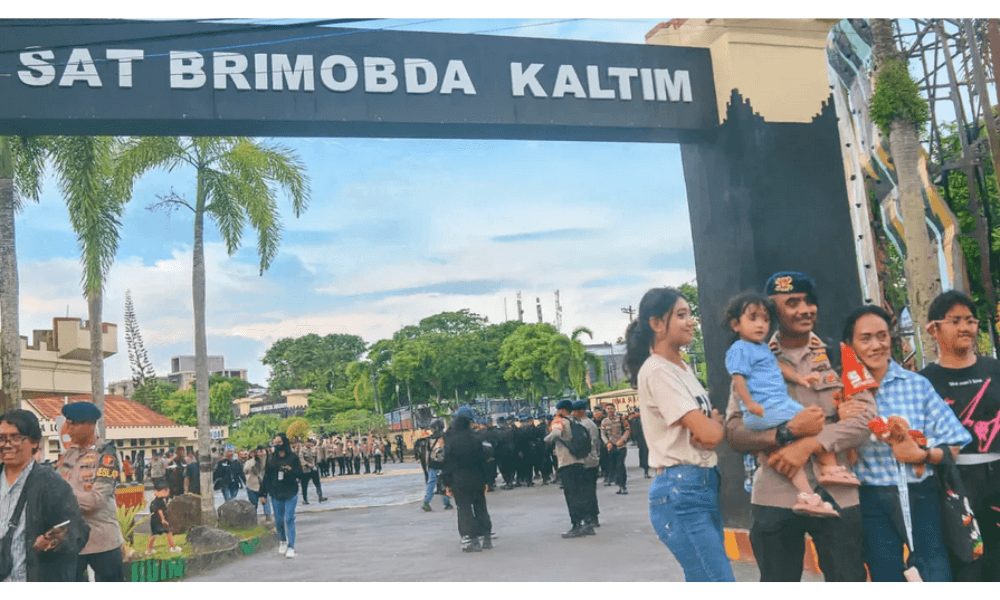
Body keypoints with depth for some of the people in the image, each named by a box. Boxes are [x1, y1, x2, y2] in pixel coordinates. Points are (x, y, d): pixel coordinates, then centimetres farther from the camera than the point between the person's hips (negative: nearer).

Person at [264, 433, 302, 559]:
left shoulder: (293, 457, -3)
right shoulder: (272, 459, 7)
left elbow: (299, 472, -3)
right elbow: (267, 476, 8)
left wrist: (290, 470, -23)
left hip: (290, 493, -3)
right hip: (276, 494, 3)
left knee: (289, 519, -6)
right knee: (278, 520, 10)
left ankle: (291, 547, -3)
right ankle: (282, 541, 31)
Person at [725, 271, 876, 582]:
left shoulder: (839, 357, 7)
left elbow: (865, 416, -5)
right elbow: (735, 432, -3)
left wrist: (809, 444, -18)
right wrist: (788, 432, -19)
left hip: (835, 494, 0)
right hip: (774, 497, 0)